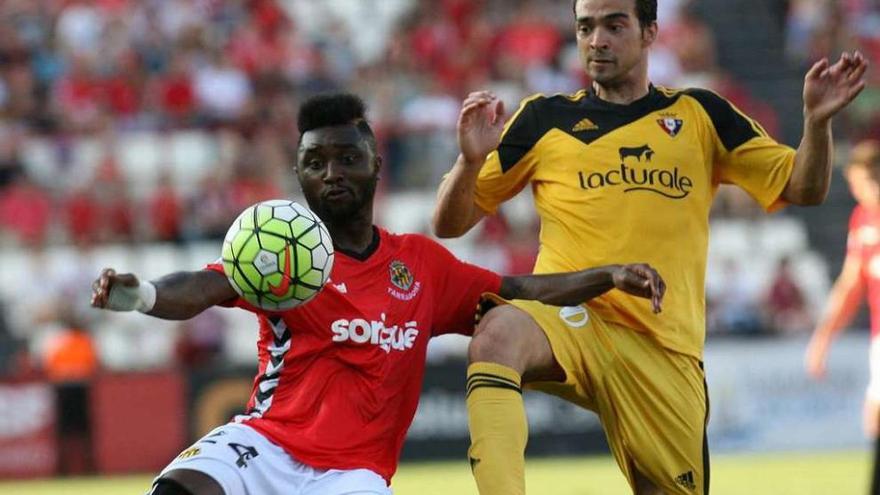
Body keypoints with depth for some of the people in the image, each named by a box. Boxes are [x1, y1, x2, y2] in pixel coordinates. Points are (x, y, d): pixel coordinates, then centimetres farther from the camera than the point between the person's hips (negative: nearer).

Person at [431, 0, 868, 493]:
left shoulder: (699, 115, 14)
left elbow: (803, 188, 14)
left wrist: (818, 121, -5)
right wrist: (471, 160, -8)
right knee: (496, 334, -35)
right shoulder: (543, 119, 11)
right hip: (569, 318, -2)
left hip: (666, 350, 2)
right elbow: (450, 224, 12)